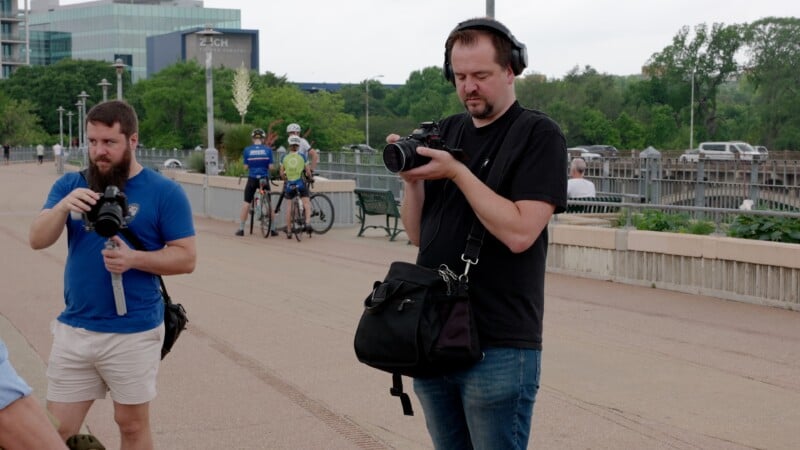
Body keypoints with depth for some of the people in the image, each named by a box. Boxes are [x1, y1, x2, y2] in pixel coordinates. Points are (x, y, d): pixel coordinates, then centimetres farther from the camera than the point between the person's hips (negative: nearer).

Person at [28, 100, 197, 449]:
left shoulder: (164, 192, -6)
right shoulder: (70, 185, 5)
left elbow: (186, 257, -6)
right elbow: (37, 240, -3)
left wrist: (134, 258, -21)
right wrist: (63, 206, -21)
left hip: (134, 333, -3)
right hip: (73, 329, 4)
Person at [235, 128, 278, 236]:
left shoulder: (247, 150, -4)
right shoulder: (268, 150, -4)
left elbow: (246, 166, -3)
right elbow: (271, 167, -5)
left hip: (252, 179, -1)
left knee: (246, 203, 7)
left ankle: (241, 229, 7)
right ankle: (273, 229, 13)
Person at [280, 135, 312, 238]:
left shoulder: (285, 157, 3)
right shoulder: (302, 156, 0)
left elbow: (281, 173, 6)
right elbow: (308, 171, 2)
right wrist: (310, 178, 22)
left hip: (289, 184, 2)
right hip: (300, 182, -2)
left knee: (289, 206, 10)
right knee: (306, 203, 5)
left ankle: (288, 231, 13)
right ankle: (307, 222, -21)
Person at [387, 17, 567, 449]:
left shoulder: (539, 135, -6)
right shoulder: (446, 132, 12)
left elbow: (520, 232, -18)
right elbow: (418, 234, 12)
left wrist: (457, 172, -17)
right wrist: (412, 179, -5)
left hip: (499, 348, -6)